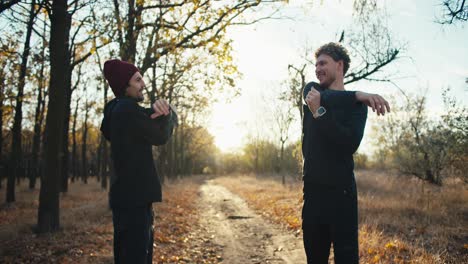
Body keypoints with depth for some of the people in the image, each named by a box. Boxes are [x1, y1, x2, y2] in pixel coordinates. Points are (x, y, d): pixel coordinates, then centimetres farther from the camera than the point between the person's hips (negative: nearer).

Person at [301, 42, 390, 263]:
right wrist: (359, 96, -22)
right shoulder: (312, 90, 11)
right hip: (312, 187, 4)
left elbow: (350, 144, -16)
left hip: (340, 189, -3)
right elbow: (324, 98, -14)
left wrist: (319, 112, -22)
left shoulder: (357, 104, 0)